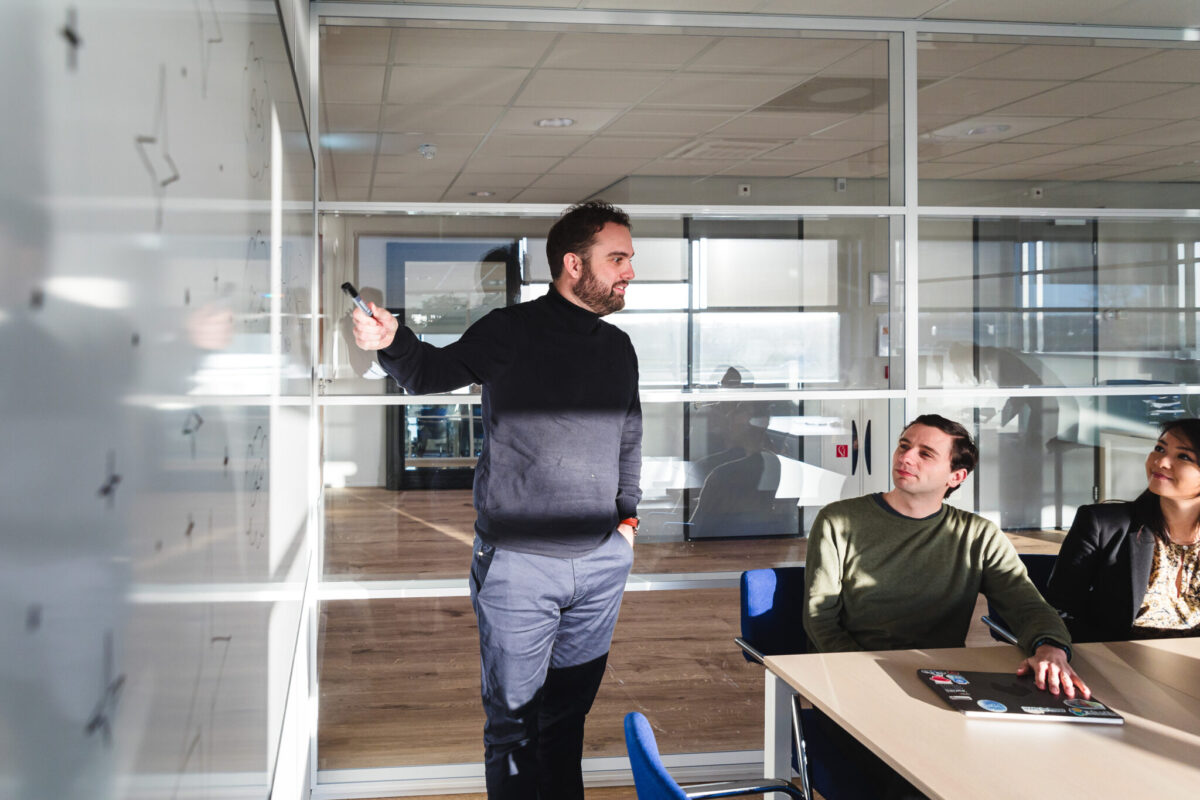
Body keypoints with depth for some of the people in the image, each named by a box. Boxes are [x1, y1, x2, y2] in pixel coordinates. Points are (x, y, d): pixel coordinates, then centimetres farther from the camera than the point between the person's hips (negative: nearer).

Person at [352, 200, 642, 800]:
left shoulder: (618, 348, 11)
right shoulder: (511, 332, -6)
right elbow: (433, 373, -9)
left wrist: (628, 515, 19)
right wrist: (392, 343, -29)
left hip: (601, 560, 5)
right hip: (517, 563, -5)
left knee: (570, 710, 15)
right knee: (514, 717, 3)